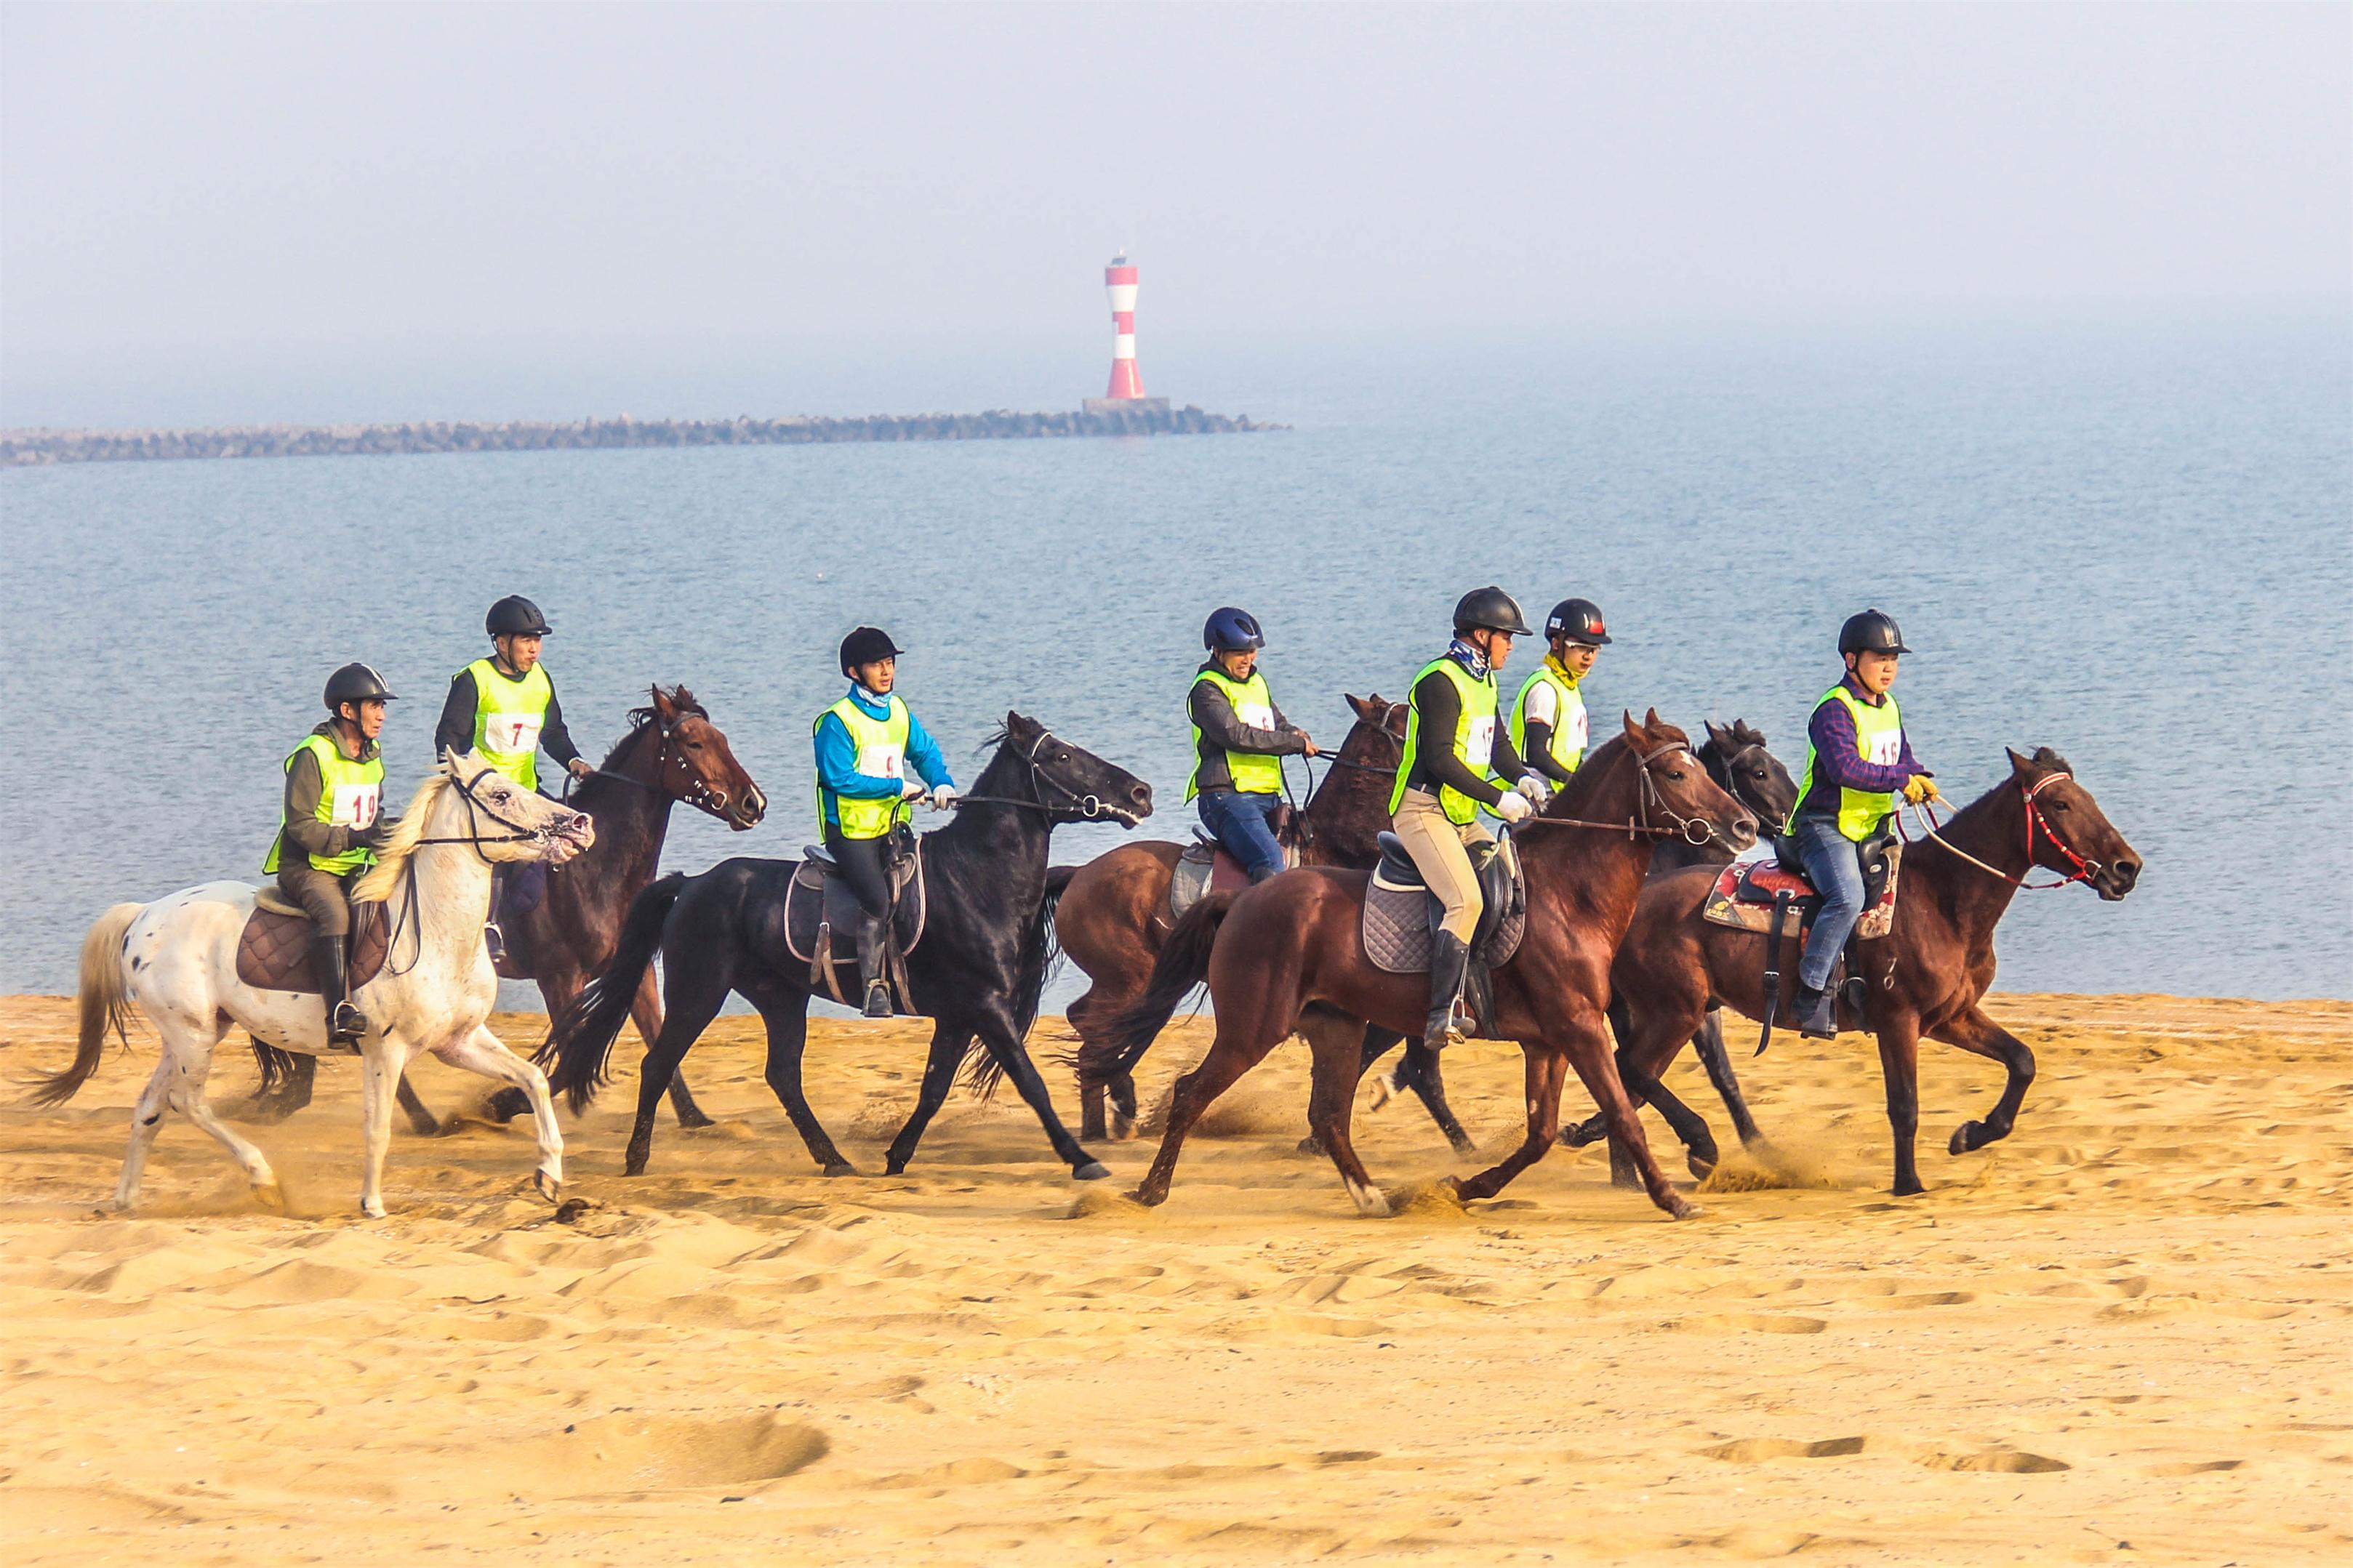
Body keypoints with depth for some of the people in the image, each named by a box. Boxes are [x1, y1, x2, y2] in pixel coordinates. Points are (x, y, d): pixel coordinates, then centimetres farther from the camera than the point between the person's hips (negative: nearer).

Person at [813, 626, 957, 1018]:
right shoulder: (838, 721, -11)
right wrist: (899, 788, -16)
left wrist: (942, 783, -5)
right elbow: (841, 779, -17)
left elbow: (926, 751, 17)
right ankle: (874, 986, -16)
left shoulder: (899, 711, 11)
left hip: (892, 827, 7)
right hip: (852, 831, -7)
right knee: (877, 901, -22)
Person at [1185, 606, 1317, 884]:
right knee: (1271, 861, -29)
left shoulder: (1257, 683, 22)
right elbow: (1236, 735, -17)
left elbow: (1278, 724, 29)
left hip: (1269, 797, 9)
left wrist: (1297, 735, 3)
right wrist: (1296, 743, -12)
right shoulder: (1207, 690, -4)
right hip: (1227, 796, -9)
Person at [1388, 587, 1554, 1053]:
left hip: (1462, 816, 10)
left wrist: (1524, 779, -2)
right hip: (1424, 811, -10)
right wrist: (1499, 799, -21)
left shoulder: (1483, 681, 16)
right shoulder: (1440, 681, -14)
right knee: (1467, 901, -25)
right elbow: (1439, 759, -21)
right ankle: (1441, 1015, -28)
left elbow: (1496, 745, 19)